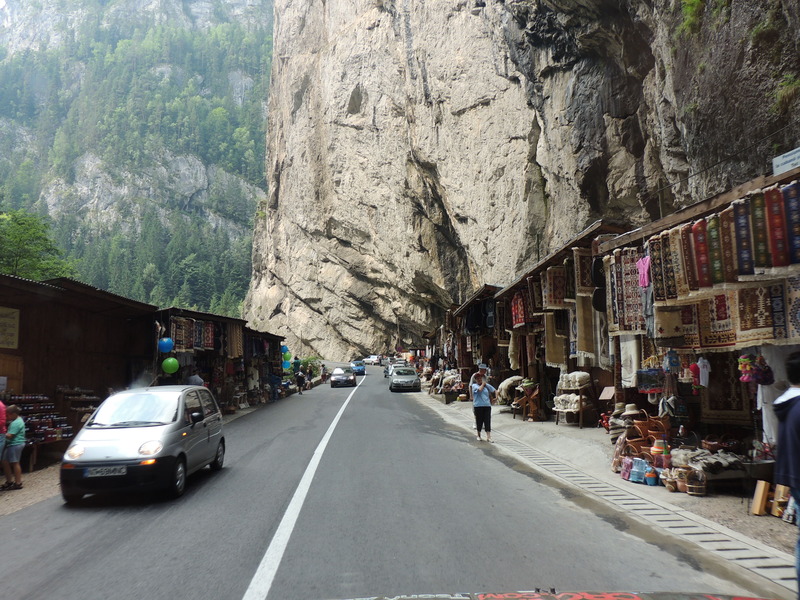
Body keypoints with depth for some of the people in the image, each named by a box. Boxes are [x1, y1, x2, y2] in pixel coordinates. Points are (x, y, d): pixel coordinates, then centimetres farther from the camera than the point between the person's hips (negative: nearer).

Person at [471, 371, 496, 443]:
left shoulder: (487, 385, 12)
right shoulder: (474, 385, -1)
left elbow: (494, 390, 20)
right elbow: (479, 389, -20)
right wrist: (483, 384, -4)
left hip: (487, 405, 3)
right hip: (478, 406, -3)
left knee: (487, 420, -3)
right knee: (479, 420, 6)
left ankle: (488, 437, -3)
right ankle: (479, 435, 24)